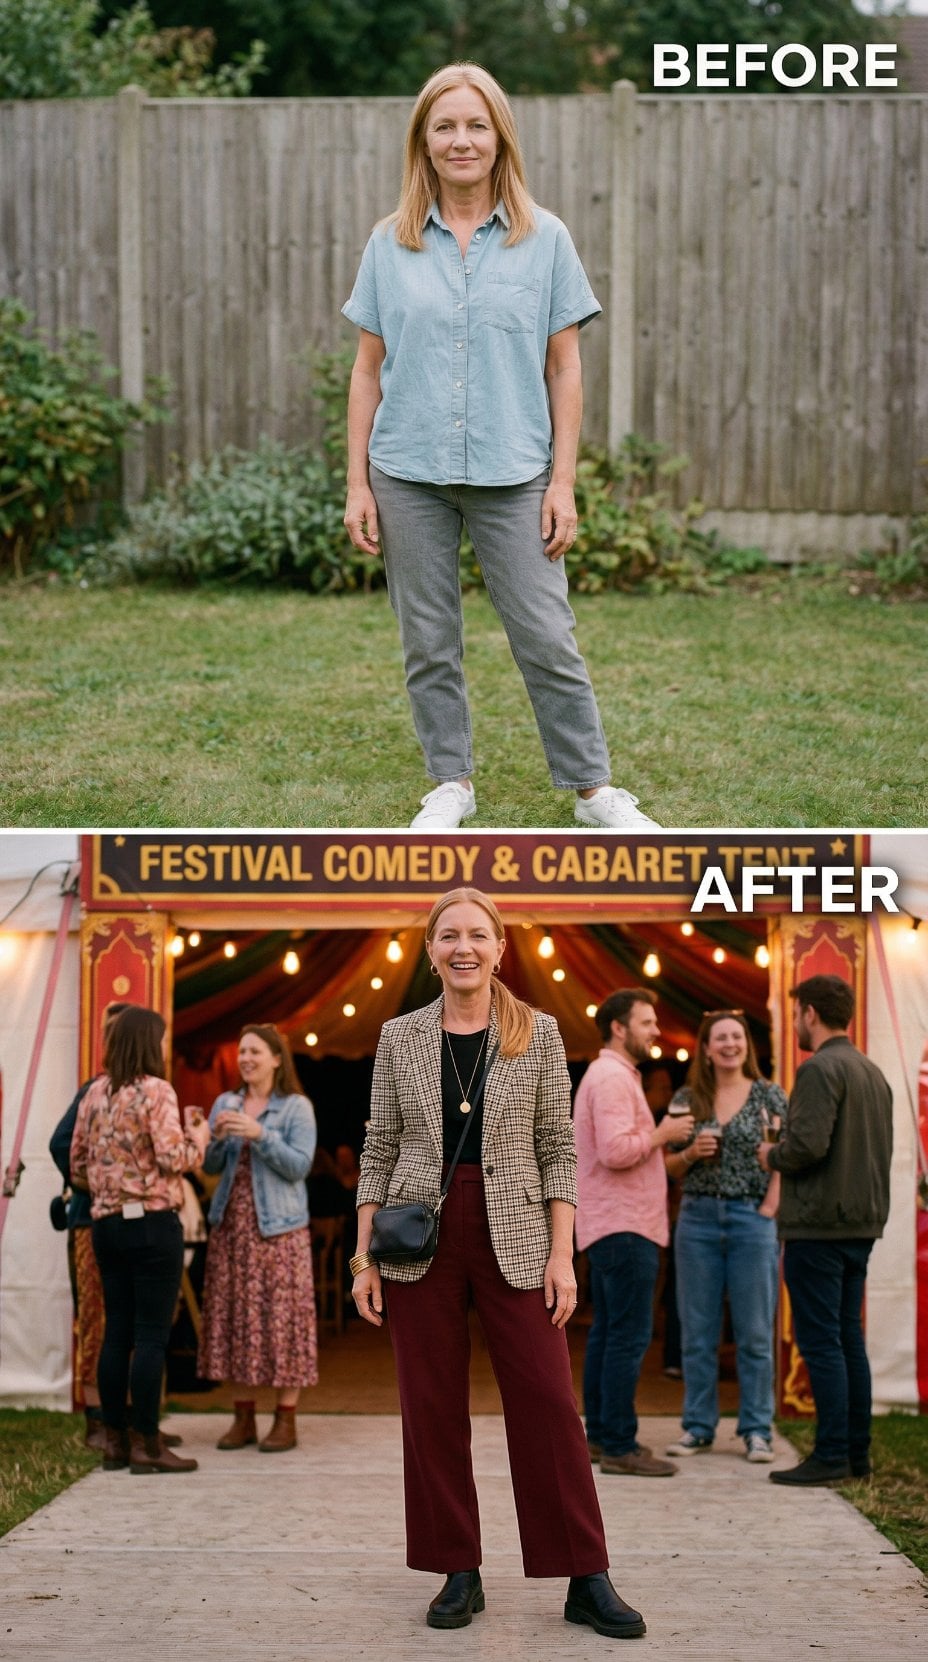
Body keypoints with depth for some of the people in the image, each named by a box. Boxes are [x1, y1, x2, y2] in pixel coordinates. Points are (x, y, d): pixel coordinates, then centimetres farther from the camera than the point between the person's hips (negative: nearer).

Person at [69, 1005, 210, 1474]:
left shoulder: (94, 1094, 9)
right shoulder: (155, 1091, -11)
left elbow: (77, 1166, 13)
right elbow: (174, 1159, -16)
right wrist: (199, 1134, 1)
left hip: (107, 1223, 7)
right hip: (153, 1223, -7)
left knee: (117, 1332, 10)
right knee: (152, 1335, -3)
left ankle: (115, 1440, 14)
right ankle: (145, 1443, -2)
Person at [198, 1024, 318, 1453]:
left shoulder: (296, 1107, -1)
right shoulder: (225, 1103, 13)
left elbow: (299, 1166, -10)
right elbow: (210, 1166, 10)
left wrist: (259, 1134, -19)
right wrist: (217, 1137, -10)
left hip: (278, 1228, -5)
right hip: (231, 1225, 5)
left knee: (280, 1317, -5)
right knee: (233, 1316, 4)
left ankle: (286, 1421, 1)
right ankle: (243, 1418, 11)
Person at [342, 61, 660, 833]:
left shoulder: (545, 239, 2)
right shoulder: (391, 245, 4)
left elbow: (564, 370, 2)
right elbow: (368, 370, 7)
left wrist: (563, 483, -4)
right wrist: (358, 484, 2)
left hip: (511, 474, -1)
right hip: (409, 473, 2)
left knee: (547, 639, 0)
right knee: (428, 642, 9)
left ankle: (593, 786, 13)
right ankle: (451, 784, 23)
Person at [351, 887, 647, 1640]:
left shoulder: (538, 1035, 2)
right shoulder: (400, 1038, 4)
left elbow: (558, 1149, 2)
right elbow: (380, 1151, 7)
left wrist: (562, 1254, -5)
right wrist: (365, 1257, 2)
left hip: (514, 1238, -1)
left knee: (549, 1404, -2)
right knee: (432, 1408, 4)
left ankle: (587, 1581, 6)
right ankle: (459, 1574, 16)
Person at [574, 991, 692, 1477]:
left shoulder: (611, 1075, 20)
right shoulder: (612, 1077, -14)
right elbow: (616, 1151, -26)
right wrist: (662, 1134, -12)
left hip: (609, 1224, 11)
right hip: (624, 1226, -11)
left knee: (606, 1333, 13)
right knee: (629, 1336, -11)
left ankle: (600, 1435, 17)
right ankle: (619, 1447, -10)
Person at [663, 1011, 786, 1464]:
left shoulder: (770, 1096, 2)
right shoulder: (686, 1099, 8)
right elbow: (668, 1166, 11)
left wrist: (768, 1212, -11)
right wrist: (691, 1153, -9)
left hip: (753, 1219, -2)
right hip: (698, 1219, 2)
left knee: (754, 1332, 0)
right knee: (697, 1332, 5)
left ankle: (757, 1431, 6)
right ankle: (698, 1427, 13)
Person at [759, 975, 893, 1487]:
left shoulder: (820, 1069, -14)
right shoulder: (873, 1072, 14)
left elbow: (808, 1143, -24)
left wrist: (771, 1156, -4)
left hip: (818, 1224, -9)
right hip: (862, 1223, 9)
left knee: (820, 1341, -6)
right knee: (848, 1338, 13)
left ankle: (831, 1455, -6)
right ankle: (857, 1453, 15)